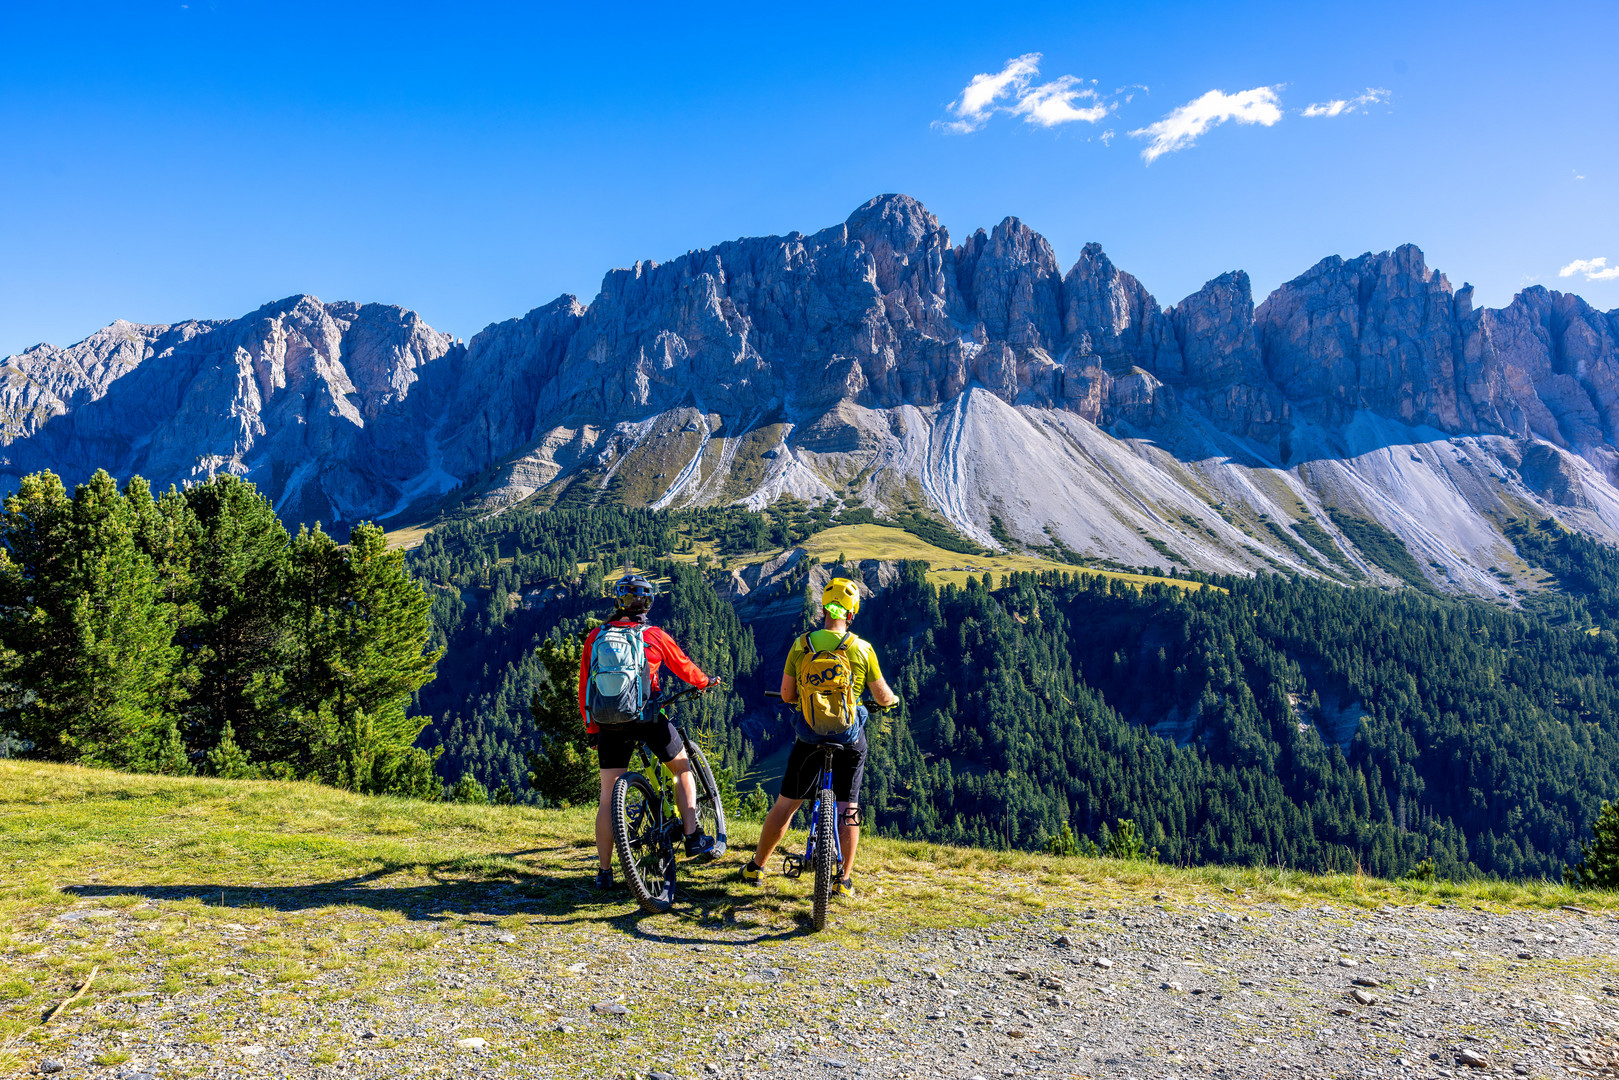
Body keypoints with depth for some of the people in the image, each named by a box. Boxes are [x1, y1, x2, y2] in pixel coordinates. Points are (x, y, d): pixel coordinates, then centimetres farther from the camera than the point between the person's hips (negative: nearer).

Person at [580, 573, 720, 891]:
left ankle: (605, 871, 11)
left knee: (608, 797, 9)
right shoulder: (654, 635, -3)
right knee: (683, 768, 20)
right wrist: (705, 682, 32)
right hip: (647, 719, -2)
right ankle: (693, 837, 14)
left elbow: (584, 688, 8)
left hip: (608, 725, 3)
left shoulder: (595, 638, 5)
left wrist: (592, 729, 17)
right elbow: (684, 667, 11)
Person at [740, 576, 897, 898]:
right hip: (850, 738, -1)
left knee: (786, 804, 12)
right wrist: (893, 699, 26)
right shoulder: (862, 649, -7)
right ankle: (844, 880, 12)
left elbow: (786, 695, 1)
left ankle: (756, 867, 24)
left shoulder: (801, 645, -5)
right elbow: (882, 697, 2)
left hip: (809, 735, 1)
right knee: (847, 807, 11)